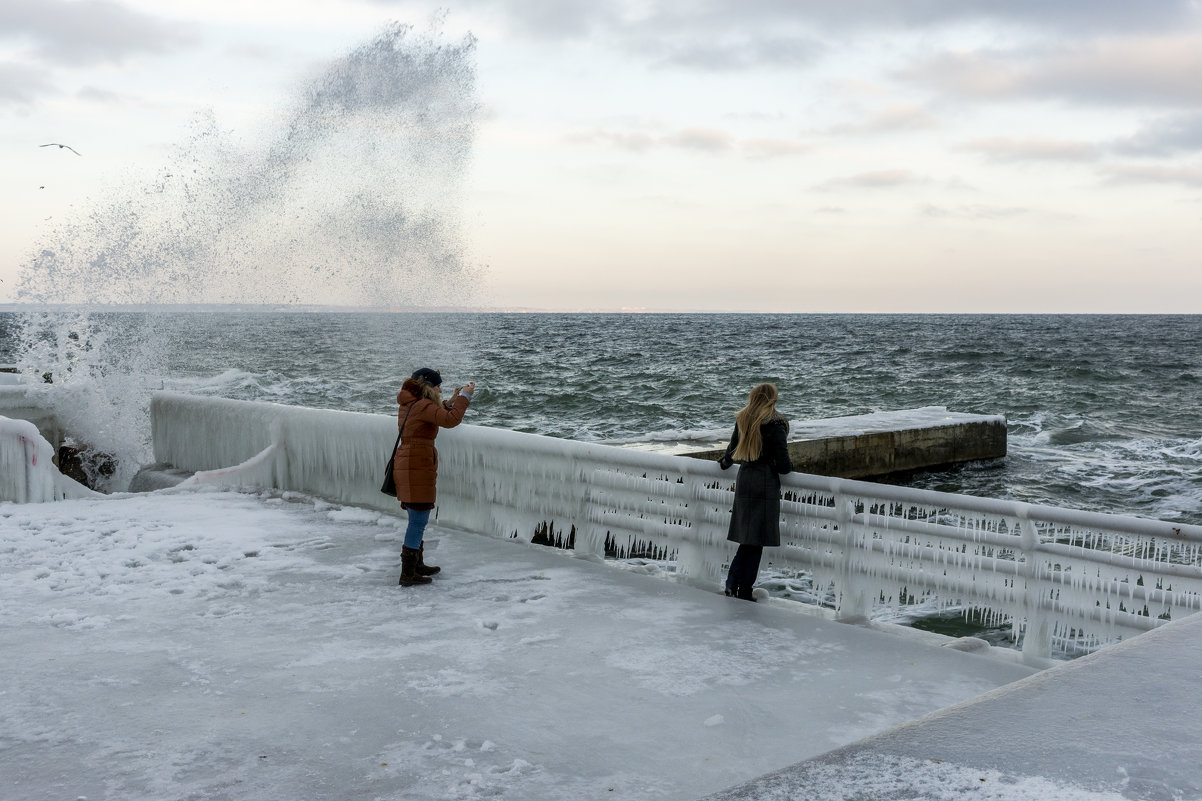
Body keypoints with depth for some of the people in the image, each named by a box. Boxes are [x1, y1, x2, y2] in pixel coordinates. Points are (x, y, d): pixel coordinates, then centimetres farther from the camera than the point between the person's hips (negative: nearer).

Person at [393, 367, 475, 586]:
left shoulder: (409, 405, 14)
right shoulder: (423, 406, -15)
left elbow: (437, 418, 27)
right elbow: (451, 420, -25)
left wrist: (451, 401, 18)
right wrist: (464, 396, -13)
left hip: (405, 464, 10)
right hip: (418, 467, -10)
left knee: (417, 520, 20)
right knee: (419, 520, -5)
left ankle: (417, 564, 32)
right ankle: (408, 574, -2)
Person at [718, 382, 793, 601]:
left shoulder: (742, 420, 6)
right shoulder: (775, 424, -11)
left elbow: (733, 449, 19)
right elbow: (783, 464, -13)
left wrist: (725, 462, 39)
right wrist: (788, 466, 9)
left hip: (743, 480, 6)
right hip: (766, 483, -6)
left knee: (747, 537, 15)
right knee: (757, 540, 1)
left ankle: (732, 583, 10)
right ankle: (745, 590, 4)